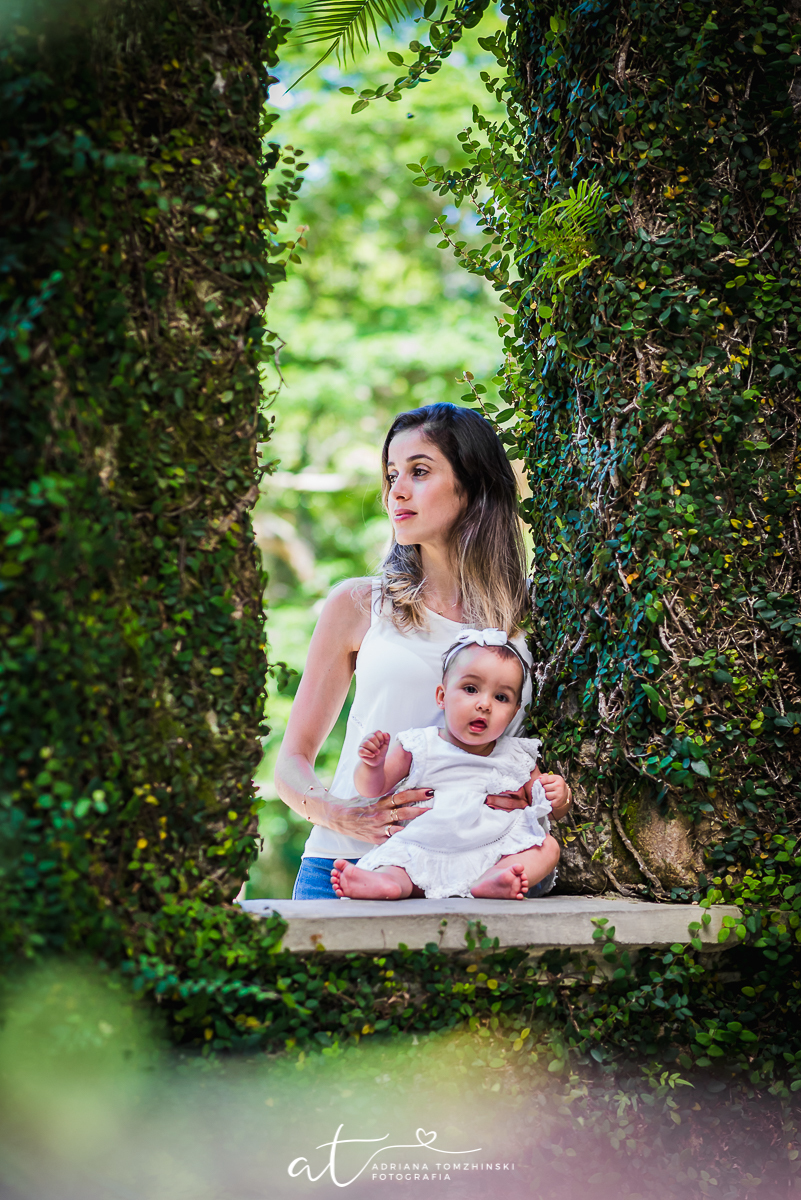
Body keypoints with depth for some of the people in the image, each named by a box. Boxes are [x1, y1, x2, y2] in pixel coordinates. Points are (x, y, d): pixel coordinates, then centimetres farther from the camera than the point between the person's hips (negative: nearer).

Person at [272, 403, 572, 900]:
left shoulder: (530, 616, 13)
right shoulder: (359, 604, 11)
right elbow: (292, 763, 12)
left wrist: (556, 797, -4)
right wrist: (342, 815, -9)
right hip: (347, 863, -1)